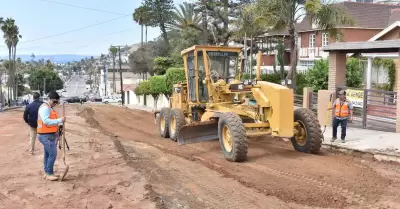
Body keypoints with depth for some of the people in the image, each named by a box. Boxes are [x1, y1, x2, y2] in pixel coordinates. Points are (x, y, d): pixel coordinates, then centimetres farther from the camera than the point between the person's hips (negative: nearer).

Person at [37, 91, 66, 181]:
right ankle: (49, 174, -1)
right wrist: (60, 120, -30)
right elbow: (46, 121, -28)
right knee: (52, 154, -9)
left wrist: (59, 124, 7)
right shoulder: (45, 108, -16)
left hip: (49, 135, 10)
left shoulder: (50, 108, 16)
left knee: (47, 154, 14)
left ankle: (47, 173, 22)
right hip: (47, 135, -10)